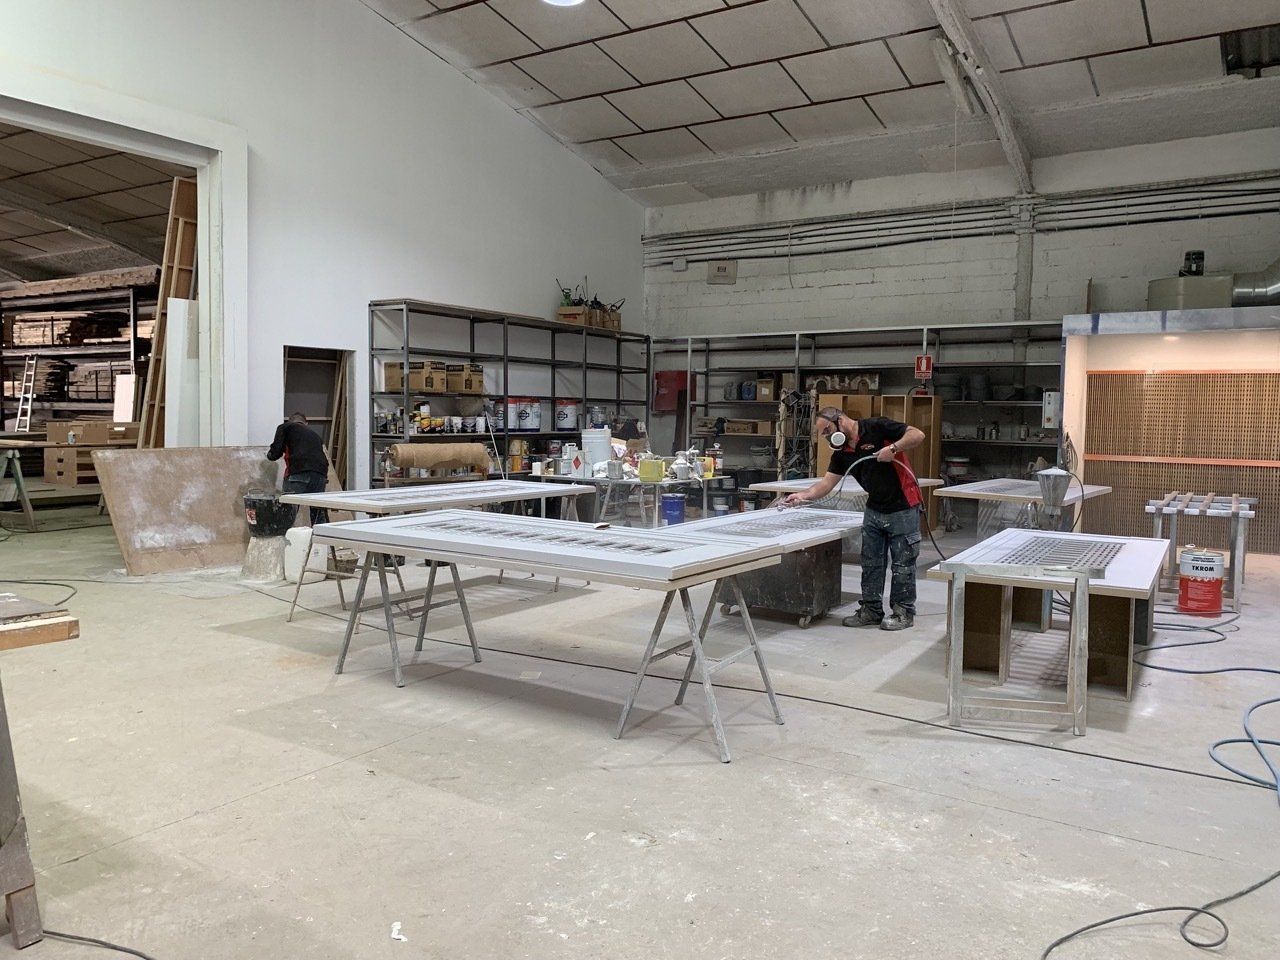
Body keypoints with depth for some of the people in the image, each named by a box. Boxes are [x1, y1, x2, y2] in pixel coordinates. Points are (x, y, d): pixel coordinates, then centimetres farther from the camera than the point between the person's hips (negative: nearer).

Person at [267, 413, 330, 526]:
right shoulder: (314, 434, 33)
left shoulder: (285, 427, 18)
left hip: (298, 472, -4)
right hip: (320, 473, 4)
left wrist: (270, 454, 27)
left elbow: (276, 451, 7)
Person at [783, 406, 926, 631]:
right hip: (874, 510, 7)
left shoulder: (876, 427, -16)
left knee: (902, 564, 3)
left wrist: (893, 448, -29)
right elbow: (826, 483, -3)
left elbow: (918, 435, -18)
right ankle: (871, 610, 21)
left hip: (902, 509, -7)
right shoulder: (841, 453, 4)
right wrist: (804, 495, -18)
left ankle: (903, 612, 15)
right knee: (871, 563, 11)